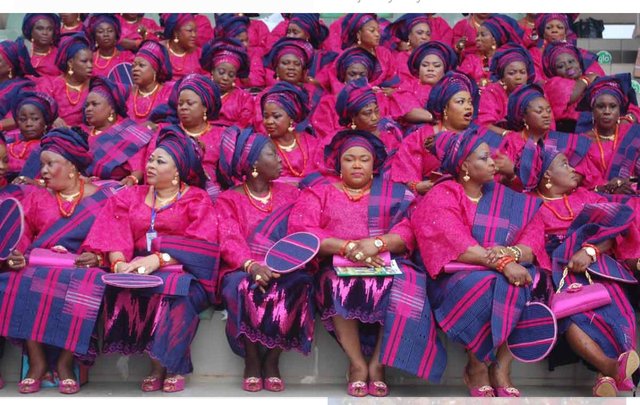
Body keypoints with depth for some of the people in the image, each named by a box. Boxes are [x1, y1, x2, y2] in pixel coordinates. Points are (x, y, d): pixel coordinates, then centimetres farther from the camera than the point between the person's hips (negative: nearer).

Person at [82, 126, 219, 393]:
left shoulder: (196, 198, 4)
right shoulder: (131, 196, 16)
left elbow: (201, 244, -9)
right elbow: (114, 232, 3)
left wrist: (158, 259, -23)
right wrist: (118, 263, -19)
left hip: (182, 270, -3)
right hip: (140, 268, 3)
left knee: (175, 290, -36)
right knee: (121, 289, -29)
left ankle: (173, 364, -15)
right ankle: (157, 363, -16)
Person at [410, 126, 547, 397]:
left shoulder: (505, 198, 10)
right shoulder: (441, 197, -5)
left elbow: (534, 236, -1)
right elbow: (455, 245, -21)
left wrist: (513, 253, -24)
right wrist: (500, 262, -33)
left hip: (505, 272, 4)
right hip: (455, 278, -4)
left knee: (513, 285, -29)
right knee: (483, 285, -35)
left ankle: (501, 368, -22)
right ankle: (476, 366, -17)